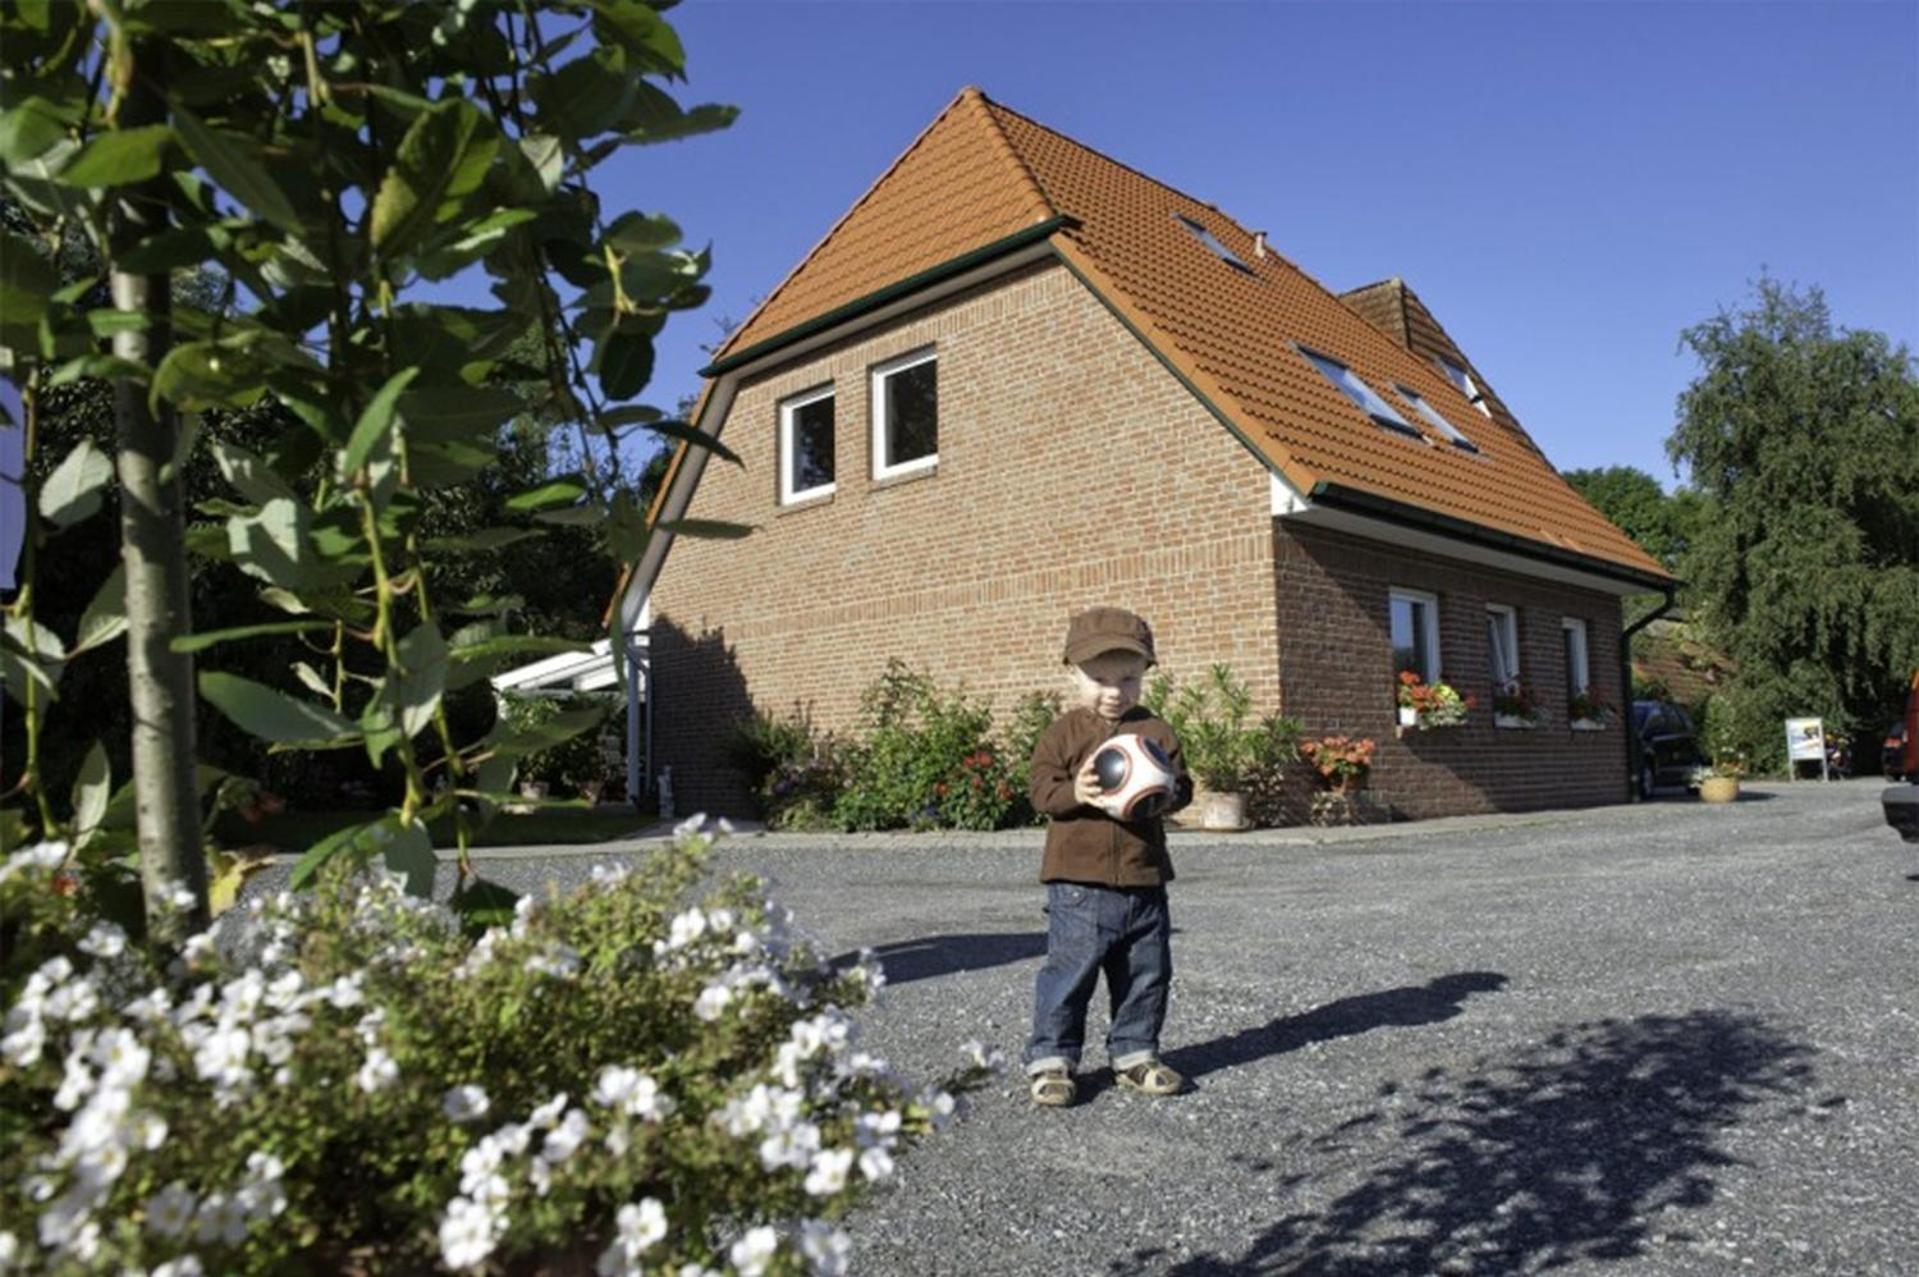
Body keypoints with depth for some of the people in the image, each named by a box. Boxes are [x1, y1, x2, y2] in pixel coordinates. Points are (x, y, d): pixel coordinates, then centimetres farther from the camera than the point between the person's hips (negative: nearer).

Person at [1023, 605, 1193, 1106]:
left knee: (1147, 974, 12)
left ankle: (1134, 1053, 27)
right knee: (1069, 971, -2)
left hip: (1144, 879, 4)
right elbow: (1042, 788, -6)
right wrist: (1073, 794, -25)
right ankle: (1050, 1059, 10)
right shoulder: (1063, 733, 0)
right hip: (1079, 881, -3)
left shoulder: (1157, 732, 8)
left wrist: (1166, 790, -15)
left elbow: (1181, 786, 7)